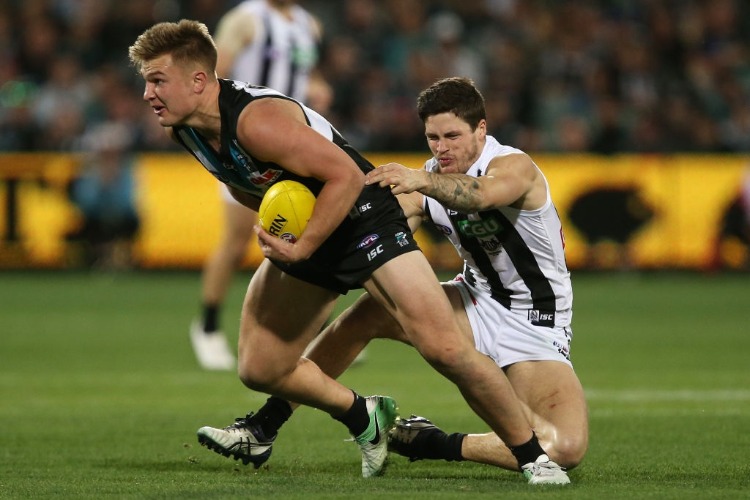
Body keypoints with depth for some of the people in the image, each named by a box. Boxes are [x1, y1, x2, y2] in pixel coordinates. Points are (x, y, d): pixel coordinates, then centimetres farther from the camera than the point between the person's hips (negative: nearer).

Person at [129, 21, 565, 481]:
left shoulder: (257, 122, -31)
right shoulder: (182, 129, -5)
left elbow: (345, 175, -28)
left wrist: (302, 248, -27)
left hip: (363, 216, -9)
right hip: (300, 234, 9)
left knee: (444, 348, -19)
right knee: (259, 370, 5)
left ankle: (534, 456, -5)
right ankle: (365, 420, 28)